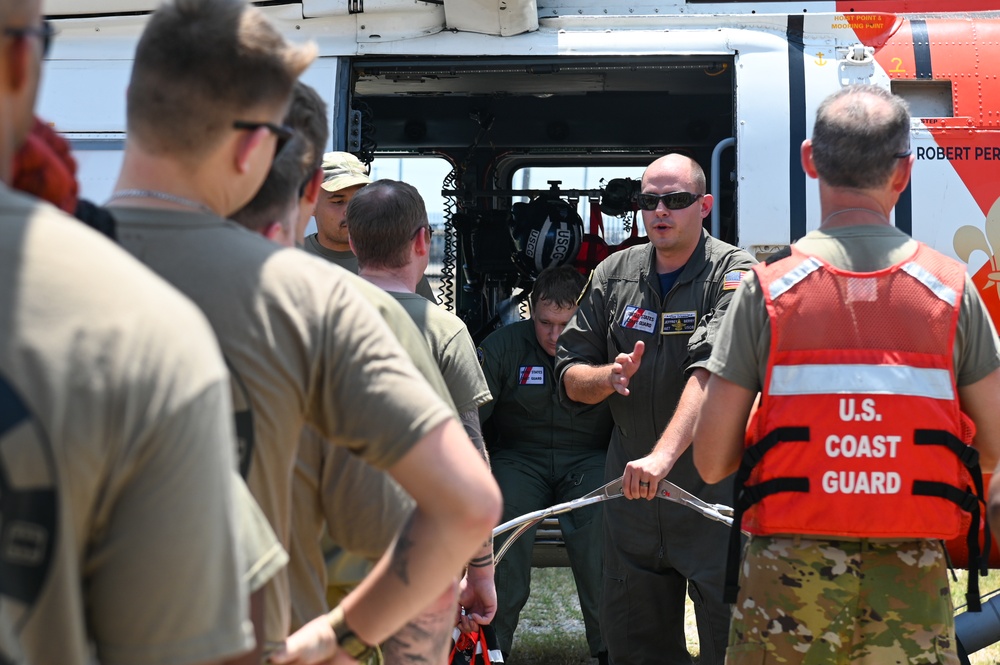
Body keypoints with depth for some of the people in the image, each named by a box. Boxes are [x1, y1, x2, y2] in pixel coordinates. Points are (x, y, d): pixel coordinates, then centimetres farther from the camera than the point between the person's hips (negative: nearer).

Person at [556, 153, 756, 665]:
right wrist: (609, 376, -13)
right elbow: (571, 377, 10)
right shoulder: (614, 274, 8)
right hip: (630, 489, 5)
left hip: (714, 489, -5)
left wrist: (663, 454, -37)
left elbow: (713, 374, -25)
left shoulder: (733, 274, -9)